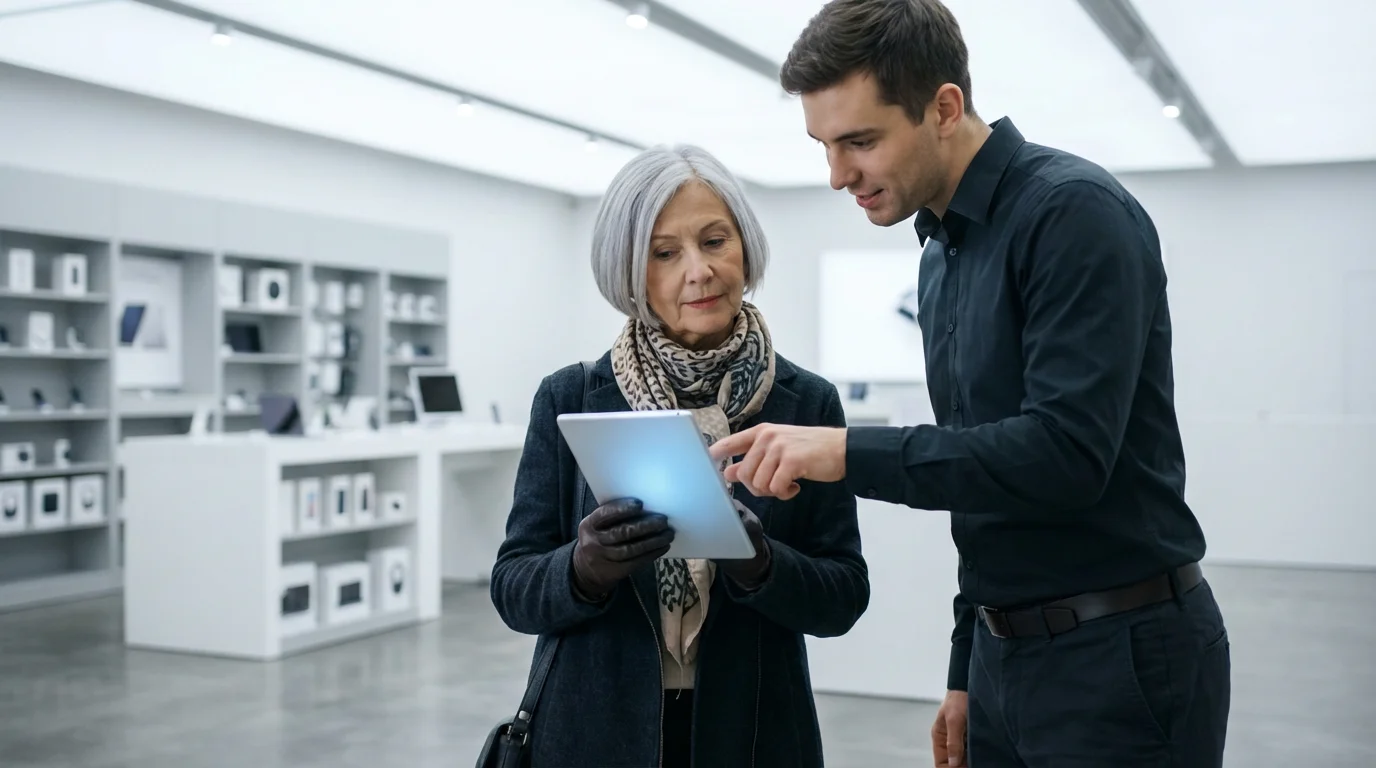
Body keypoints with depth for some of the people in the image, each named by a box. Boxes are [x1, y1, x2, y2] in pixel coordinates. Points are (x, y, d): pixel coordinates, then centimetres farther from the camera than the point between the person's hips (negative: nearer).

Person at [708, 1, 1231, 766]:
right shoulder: (943, 254, 10)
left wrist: (850, 452, -26)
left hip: (1120, 655, -8)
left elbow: (1067, 453, -25)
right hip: (1007, 652, 8)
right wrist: (969, 669, 16)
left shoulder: (1074, 212, -15)